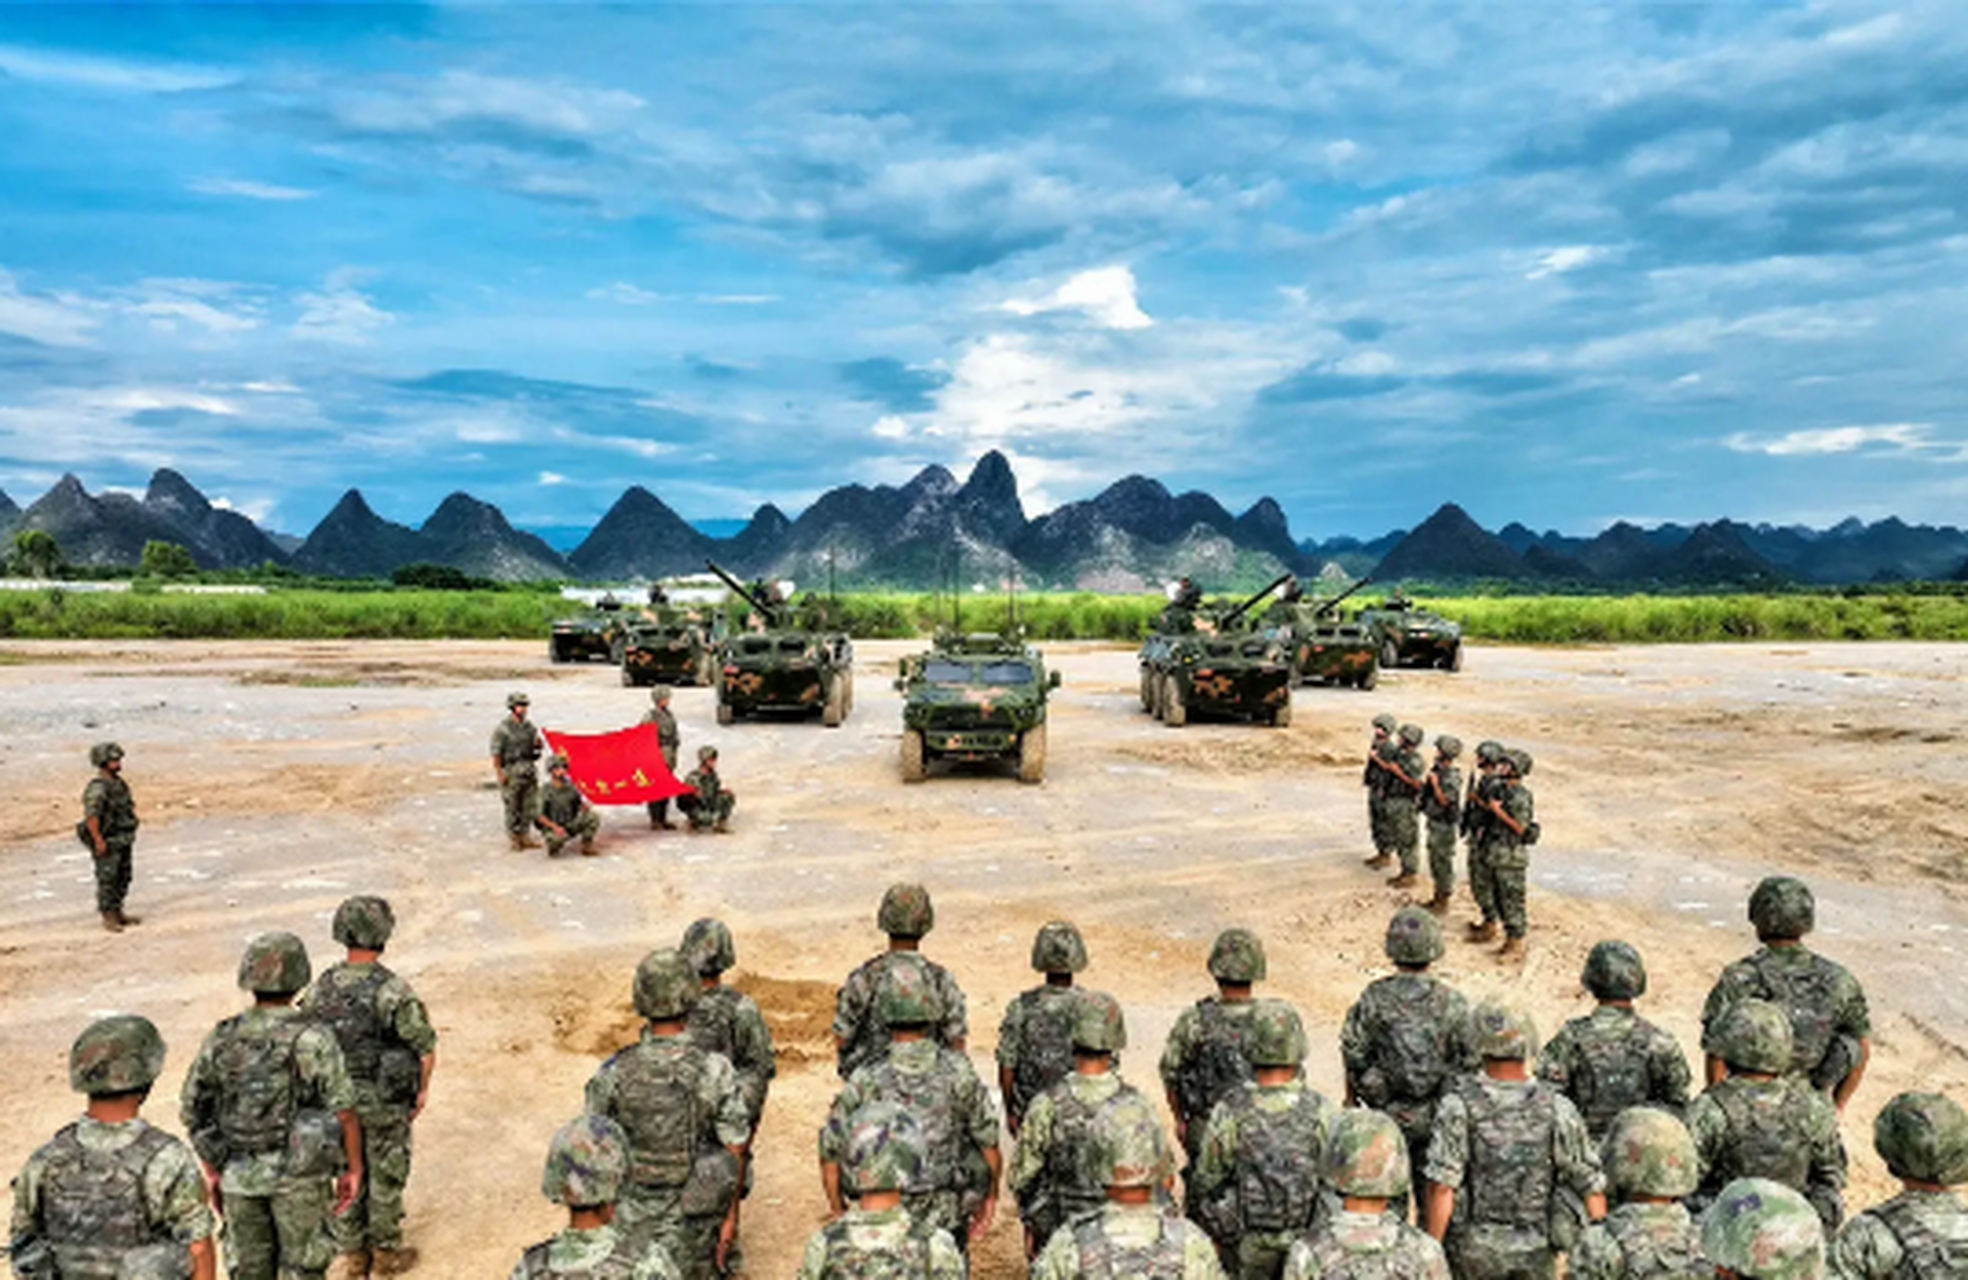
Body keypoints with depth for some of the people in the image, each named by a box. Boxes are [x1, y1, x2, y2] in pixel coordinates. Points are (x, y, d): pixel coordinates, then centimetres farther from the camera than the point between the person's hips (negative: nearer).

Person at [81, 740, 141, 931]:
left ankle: (118, 913, 25)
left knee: (123, 878, 14)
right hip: (107, 843, -9)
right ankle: (108, 918, 10)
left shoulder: (118, 783, 7)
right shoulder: (97, 788, -21)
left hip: (123, 841, 9)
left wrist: (130, 834, 19)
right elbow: (91, 816, -25)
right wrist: (98, 841, -24)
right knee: (107, 880, 1)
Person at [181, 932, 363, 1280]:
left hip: (240, 1173, 4)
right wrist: (354, 1169, -4)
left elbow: (192, 1111, 3)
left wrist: (212, 1169, 15)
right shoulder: (314, 1039, -19)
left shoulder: (221, 1039, -6)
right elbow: (344, 1113, -17)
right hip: (297, 1172, -4)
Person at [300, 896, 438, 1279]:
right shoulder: (394, 991, -23)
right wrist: (422, 1090, 0)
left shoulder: (320, 988, -8)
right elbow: (426, 1049, -18)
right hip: (385, 1103, -4)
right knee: (386, 1175, 12)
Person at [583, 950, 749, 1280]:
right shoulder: (716, 1072, -19)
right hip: (693, 1221, 0)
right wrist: (730, 1216, 2)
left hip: (633, 1218, 1)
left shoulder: (614, 1074, -17)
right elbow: (735, 1154, -11)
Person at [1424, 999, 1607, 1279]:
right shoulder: (1557, 1109, -14)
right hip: (1537, 1252, 1)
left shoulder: (1459, 1106, -19)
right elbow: (1590, 1184, -7)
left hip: (1476, 1248, -1)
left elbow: (1442, 1187, -20)